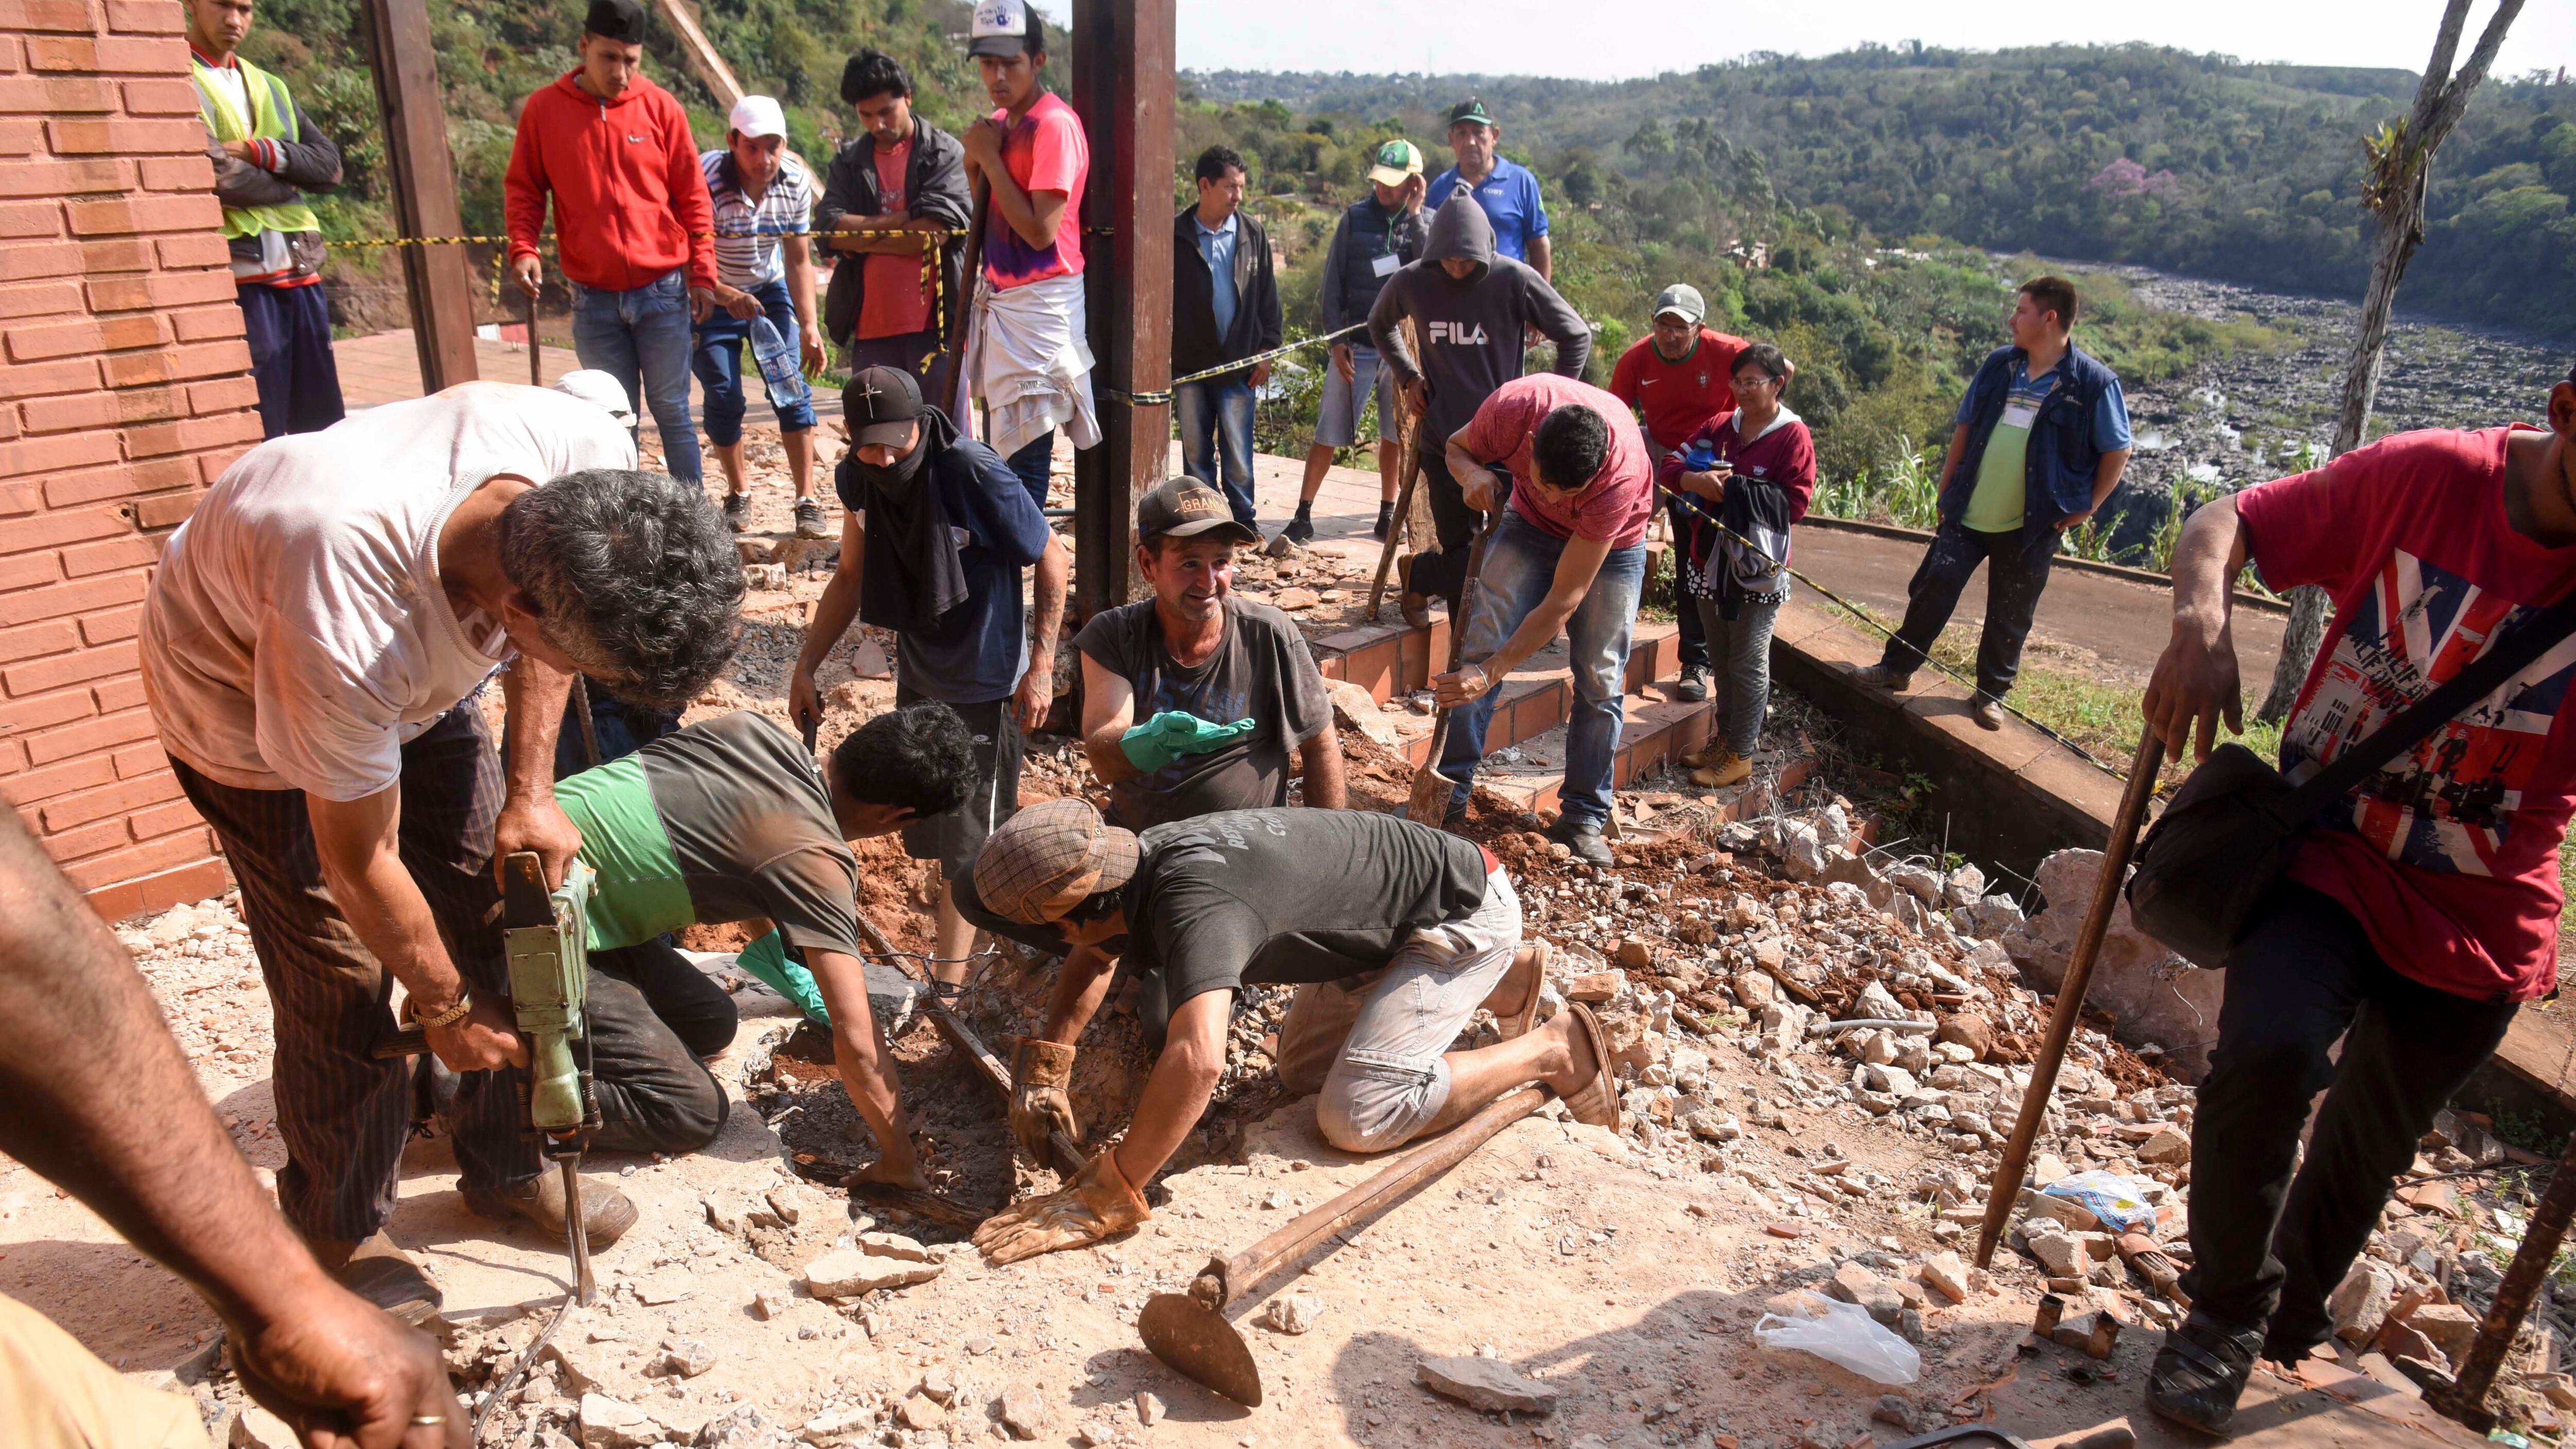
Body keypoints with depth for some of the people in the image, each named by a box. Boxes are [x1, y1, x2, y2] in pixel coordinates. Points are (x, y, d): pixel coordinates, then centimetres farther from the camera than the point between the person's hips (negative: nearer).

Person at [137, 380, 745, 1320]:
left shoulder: (596, 460, -32)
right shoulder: (344, 632, -44)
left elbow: (542, 644, -7)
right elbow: (361, 864, -26)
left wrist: (529, 791, -12)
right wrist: (445, 1008, -11)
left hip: (419, 677, 5)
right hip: (241, 692, -5)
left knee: (497, 909, 5)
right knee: (344, 979, -4)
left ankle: (508, 1169, 26)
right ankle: (336, 1236, 21)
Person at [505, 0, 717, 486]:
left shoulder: (660, 107, 0)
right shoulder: (544, 109, 2)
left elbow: (693, 197, 3)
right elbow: (522, 189, 9)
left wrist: (702, 273, 0)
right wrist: (523, 248, -7)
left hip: (662, 291, -1)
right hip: (594, 300, 1)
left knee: (671, 409, 2)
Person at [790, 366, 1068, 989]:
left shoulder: (975, 473, -24)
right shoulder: (856, 478, -6)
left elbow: (1053, 560, -14)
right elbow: (852, 576, 9)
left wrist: (1040, 665, -16)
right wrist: (806, 666, 5)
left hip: (984, 682, -6)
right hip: (917, 676, 7)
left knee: (965, 843, -1)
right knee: (927, 831, 18)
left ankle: (948, 983, 9)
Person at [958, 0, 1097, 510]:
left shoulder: (1054, 124, -15)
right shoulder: (1000, 122, 12)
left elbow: (1040, 230, -22)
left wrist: (990, 159, -15)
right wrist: (974, 160, -1)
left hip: (1039, 303, -9)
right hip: (999, 297, 9)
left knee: (1025, 453, -8)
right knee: (1001, 443, 15)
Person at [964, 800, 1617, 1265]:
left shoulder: (1190, 901, -35)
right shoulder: (1132, 863, -5)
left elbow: (1198, 1061, -49)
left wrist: (1104, 1201, -41)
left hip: (1466, 910, -9)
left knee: (1355, 1118, -17)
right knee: (1302, 1060, 17)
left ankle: (1551, 1049, 2)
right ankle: (1503, 983, 26)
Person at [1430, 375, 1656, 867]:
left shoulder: (1620, 478, -40)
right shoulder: (1514, 406, -36)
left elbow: (1563, 602, -36)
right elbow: (1458, 446, -9)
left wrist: (1490, 675, -38)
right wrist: (1474, 474, -34)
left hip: (1613, 544, -2)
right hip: (1531, 526, 2)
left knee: (1601, 680, -7)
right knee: (1480, 643, -11)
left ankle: (1582, 818, 6)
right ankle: (1449, 791, -3)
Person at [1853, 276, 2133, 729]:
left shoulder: (2094, 382, -11)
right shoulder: (1999, 365, 2)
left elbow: (2117, 451, -2)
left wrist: (2085, 507, -4)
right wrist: (1946, 487, 9)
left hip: (2031, 526, -3)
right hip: (1968, 514, 3)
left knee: (2009, 616, 8)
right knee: (1931, 591, 5)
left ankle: (1992, 693, 24)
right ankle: (1897, 668, 19)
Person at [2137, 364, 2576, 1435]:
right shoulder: (2425, 478, -13)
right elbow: (2224, 524, -8)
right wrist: (2202, 621, -27)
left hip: (2482, 915, 2)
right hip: (2332, 852, -2)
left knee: (2371, 1144, 16)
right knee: (2268, 1051, -25)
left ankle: (2289, 1324, 46)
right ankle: (2226, 1313, 2)